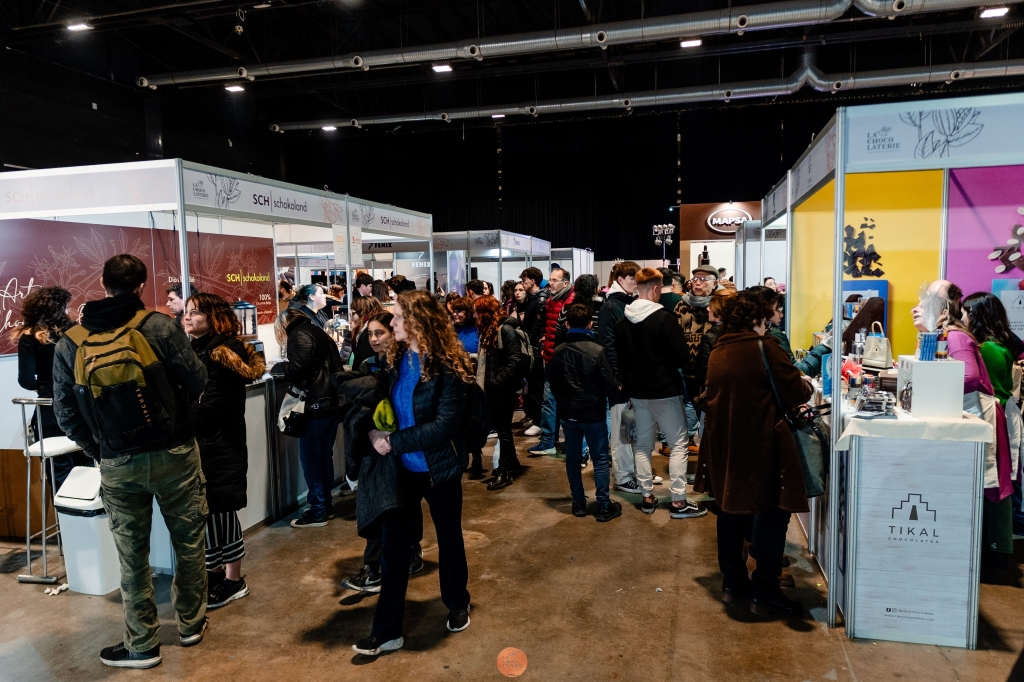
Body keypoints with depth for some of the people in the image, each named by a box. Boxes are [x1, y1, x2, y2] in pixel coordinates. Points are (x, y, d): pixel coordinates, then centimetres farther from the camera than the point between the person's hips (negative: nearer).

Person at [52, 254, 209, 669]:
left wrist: (100, 452, 12)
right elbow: (197, 382, -8)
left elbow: (65, 414, 0)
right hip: (174, 453, -2)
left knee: (132, 555, 14)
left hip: (117, 465, 2)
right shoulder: (159, 326, -12)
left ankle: (142, 644, 26)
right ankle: (190, 623, 30)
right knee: (189, 541, 16)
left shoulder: (69, 344, -1)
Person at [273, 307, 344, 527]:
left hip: (316, 403, -9)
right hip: (332, 401, 9)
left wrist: (277, 369, -2)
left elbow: (298, 368, -20)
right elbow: (335, 366, 21)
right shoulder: (318, 332, 20)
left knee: (310, 458, -2)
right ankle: (326, 504, 22)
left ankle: (318, 512, 2)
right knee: (324, 455, 15)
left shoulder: (298, 335, -7)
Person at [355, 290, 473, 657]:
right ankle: (387, 630, 19)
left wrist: (393, 442, -23)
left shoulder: (448, 365, -20)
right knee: (392, 543, 7)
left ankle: (458, 604, 41)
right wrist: (374, 430, -16)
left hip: (439, 467, -4)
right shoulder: (397, 358, -2)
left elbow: (444, 424, -24)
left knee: (449, 538, 16)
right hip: (403, 467, 5)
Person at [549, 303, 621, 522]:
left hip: (567, 412, 4)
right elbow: (609, 385, -15)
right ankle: (604, 506, 11)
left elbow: (553, 383, 5)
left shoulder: (558, 352, -3)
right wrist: (617, 387, 8)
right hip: (593, 412, -4)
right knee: (600, 459, 6)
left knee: (572, 458, 14)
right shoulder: (597, 350, -17)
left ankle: (578, 503, 22)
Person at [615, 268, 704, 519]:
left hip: (637, 391, 6)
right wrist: (685, 365, 5)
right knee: (678, 444, 3)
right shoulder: (664, 318, -17)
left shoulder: (622, 321, 3)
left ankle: (647, 497, 18)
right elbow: (681, 356, -17)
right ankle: (678, 501, 4)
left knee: (643, 444, 13)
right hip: (665, 390, -6)